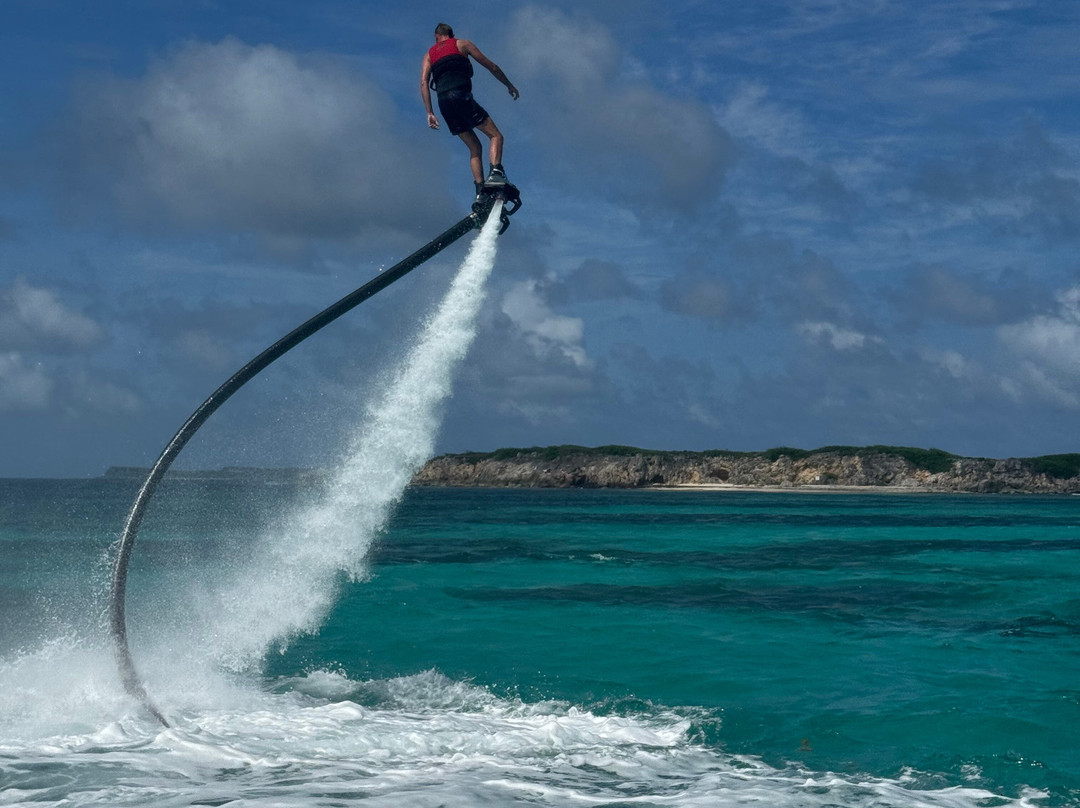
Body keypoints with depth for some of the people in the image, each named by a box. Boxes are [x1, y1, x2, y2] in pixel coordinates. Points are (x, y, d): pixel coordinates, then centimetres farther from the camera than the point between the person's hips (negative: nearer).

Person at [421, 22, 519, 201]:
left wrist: (429, 113, 7)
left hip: (444, 102, 4)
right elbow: (491, 67, 17)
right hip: (461, 96, -4)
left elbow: (424, 82, 11)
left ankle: (480, 191, -1)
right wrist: (509, 86, 28)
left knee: (474, 147, 12)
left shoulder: (429, 54, 26)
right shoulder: (462, 44, 18)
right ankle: (496, 171, -28)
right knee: (495, 135, -2)